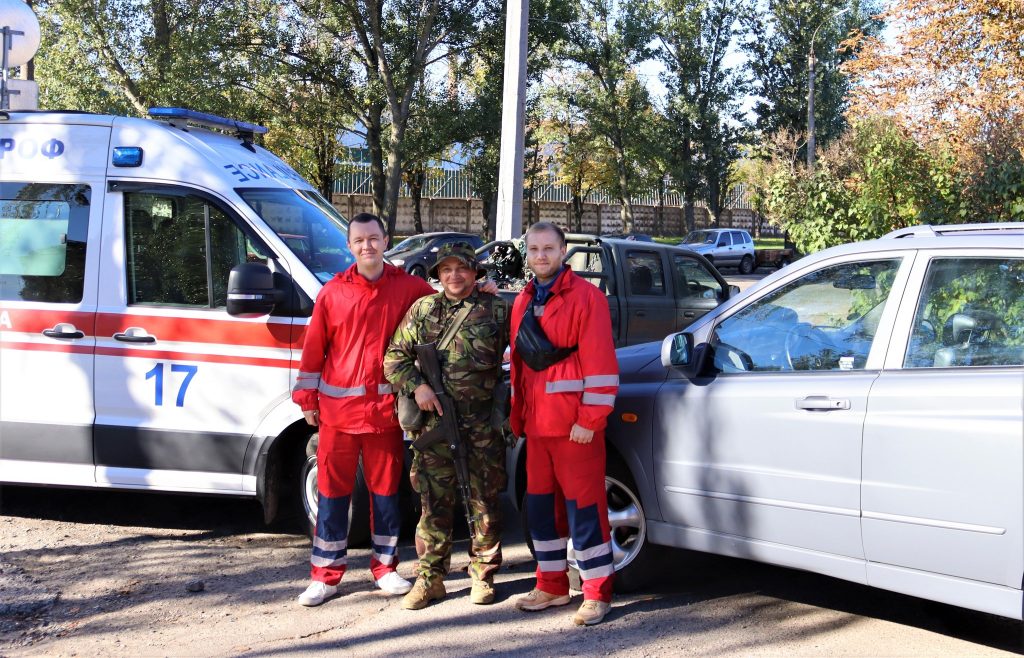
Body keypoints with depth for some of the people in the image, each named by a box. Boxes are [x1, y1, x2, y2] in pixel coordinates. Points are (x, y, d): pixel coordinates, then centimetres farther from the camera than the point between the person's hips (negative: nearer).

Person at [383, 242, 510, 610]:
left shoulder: (496, 310, 7)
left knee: (485, 500, 4)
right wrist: (416, 386, -8)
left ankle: (483, 576, 16)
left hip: (483, 423, -1)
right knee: (434, 501, 3)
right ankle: (430, 579, 11)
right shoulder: (422, 310, 10)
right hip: (434, 419, 1)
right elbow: (394, 357, 9)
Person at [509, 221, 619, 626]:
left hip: (574, 425, -7)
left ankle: (597, 593, 5)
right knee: (541, 505, 13)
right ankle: (551, 585, 25)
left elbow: (600, 364, -14)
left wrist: (590, 419, -18)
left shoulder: (585, 297, -9)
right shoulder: (523, 302, 13)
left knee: (583, 505, -3)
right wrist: (518, 416, 14)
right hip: (536, 424, 7)